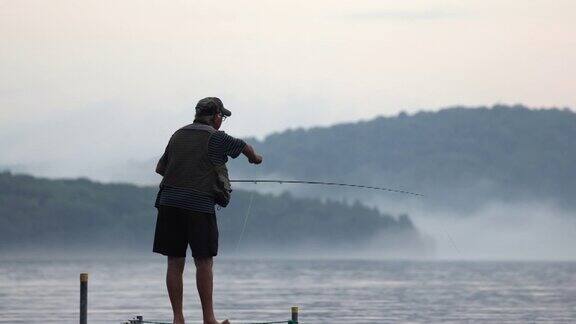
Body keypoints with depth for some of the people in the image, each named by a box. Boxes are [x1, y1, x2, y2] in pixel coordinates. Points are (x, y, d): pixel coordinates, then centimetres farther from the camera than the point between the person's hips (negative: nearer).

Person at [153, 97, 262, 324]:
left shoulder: (179, 135, 15)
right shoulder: (215, 137, -1)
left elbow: (160, 168, 21)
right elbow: (243, 146, 17)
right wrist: (255, 158, 38)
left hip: (168, 202, 5)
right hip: (198, 204, -5)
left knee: (174, 262, 6)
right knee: (204, 262, 1)